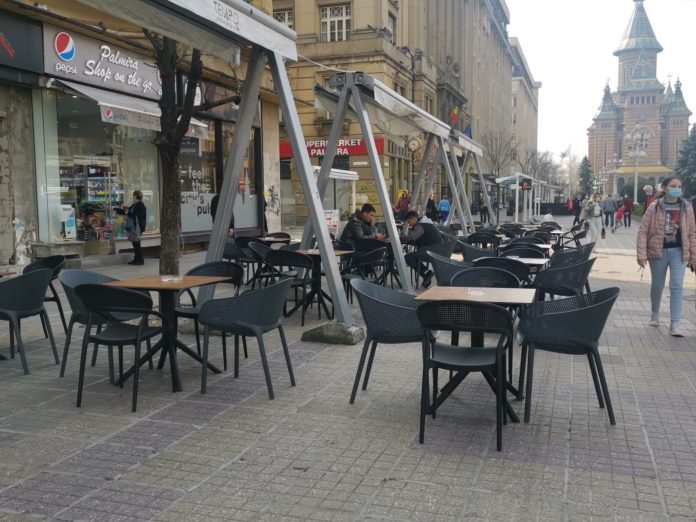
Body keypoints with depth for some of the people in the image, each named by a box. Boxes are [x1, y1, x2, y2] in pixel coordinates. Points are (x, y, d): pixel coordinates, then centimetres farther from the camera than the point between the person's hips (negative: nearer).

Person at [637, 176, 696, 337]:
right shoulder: (654, 207, -7)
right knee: (657, 286, 14)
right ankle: (655, 314, 37)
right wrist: (641, 254, -14)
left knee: (677, 286, -6)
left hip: (679, 252, 1)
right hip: (658, 251, -1)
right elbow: (643, 231, -7)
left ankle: (674, 324, -3)